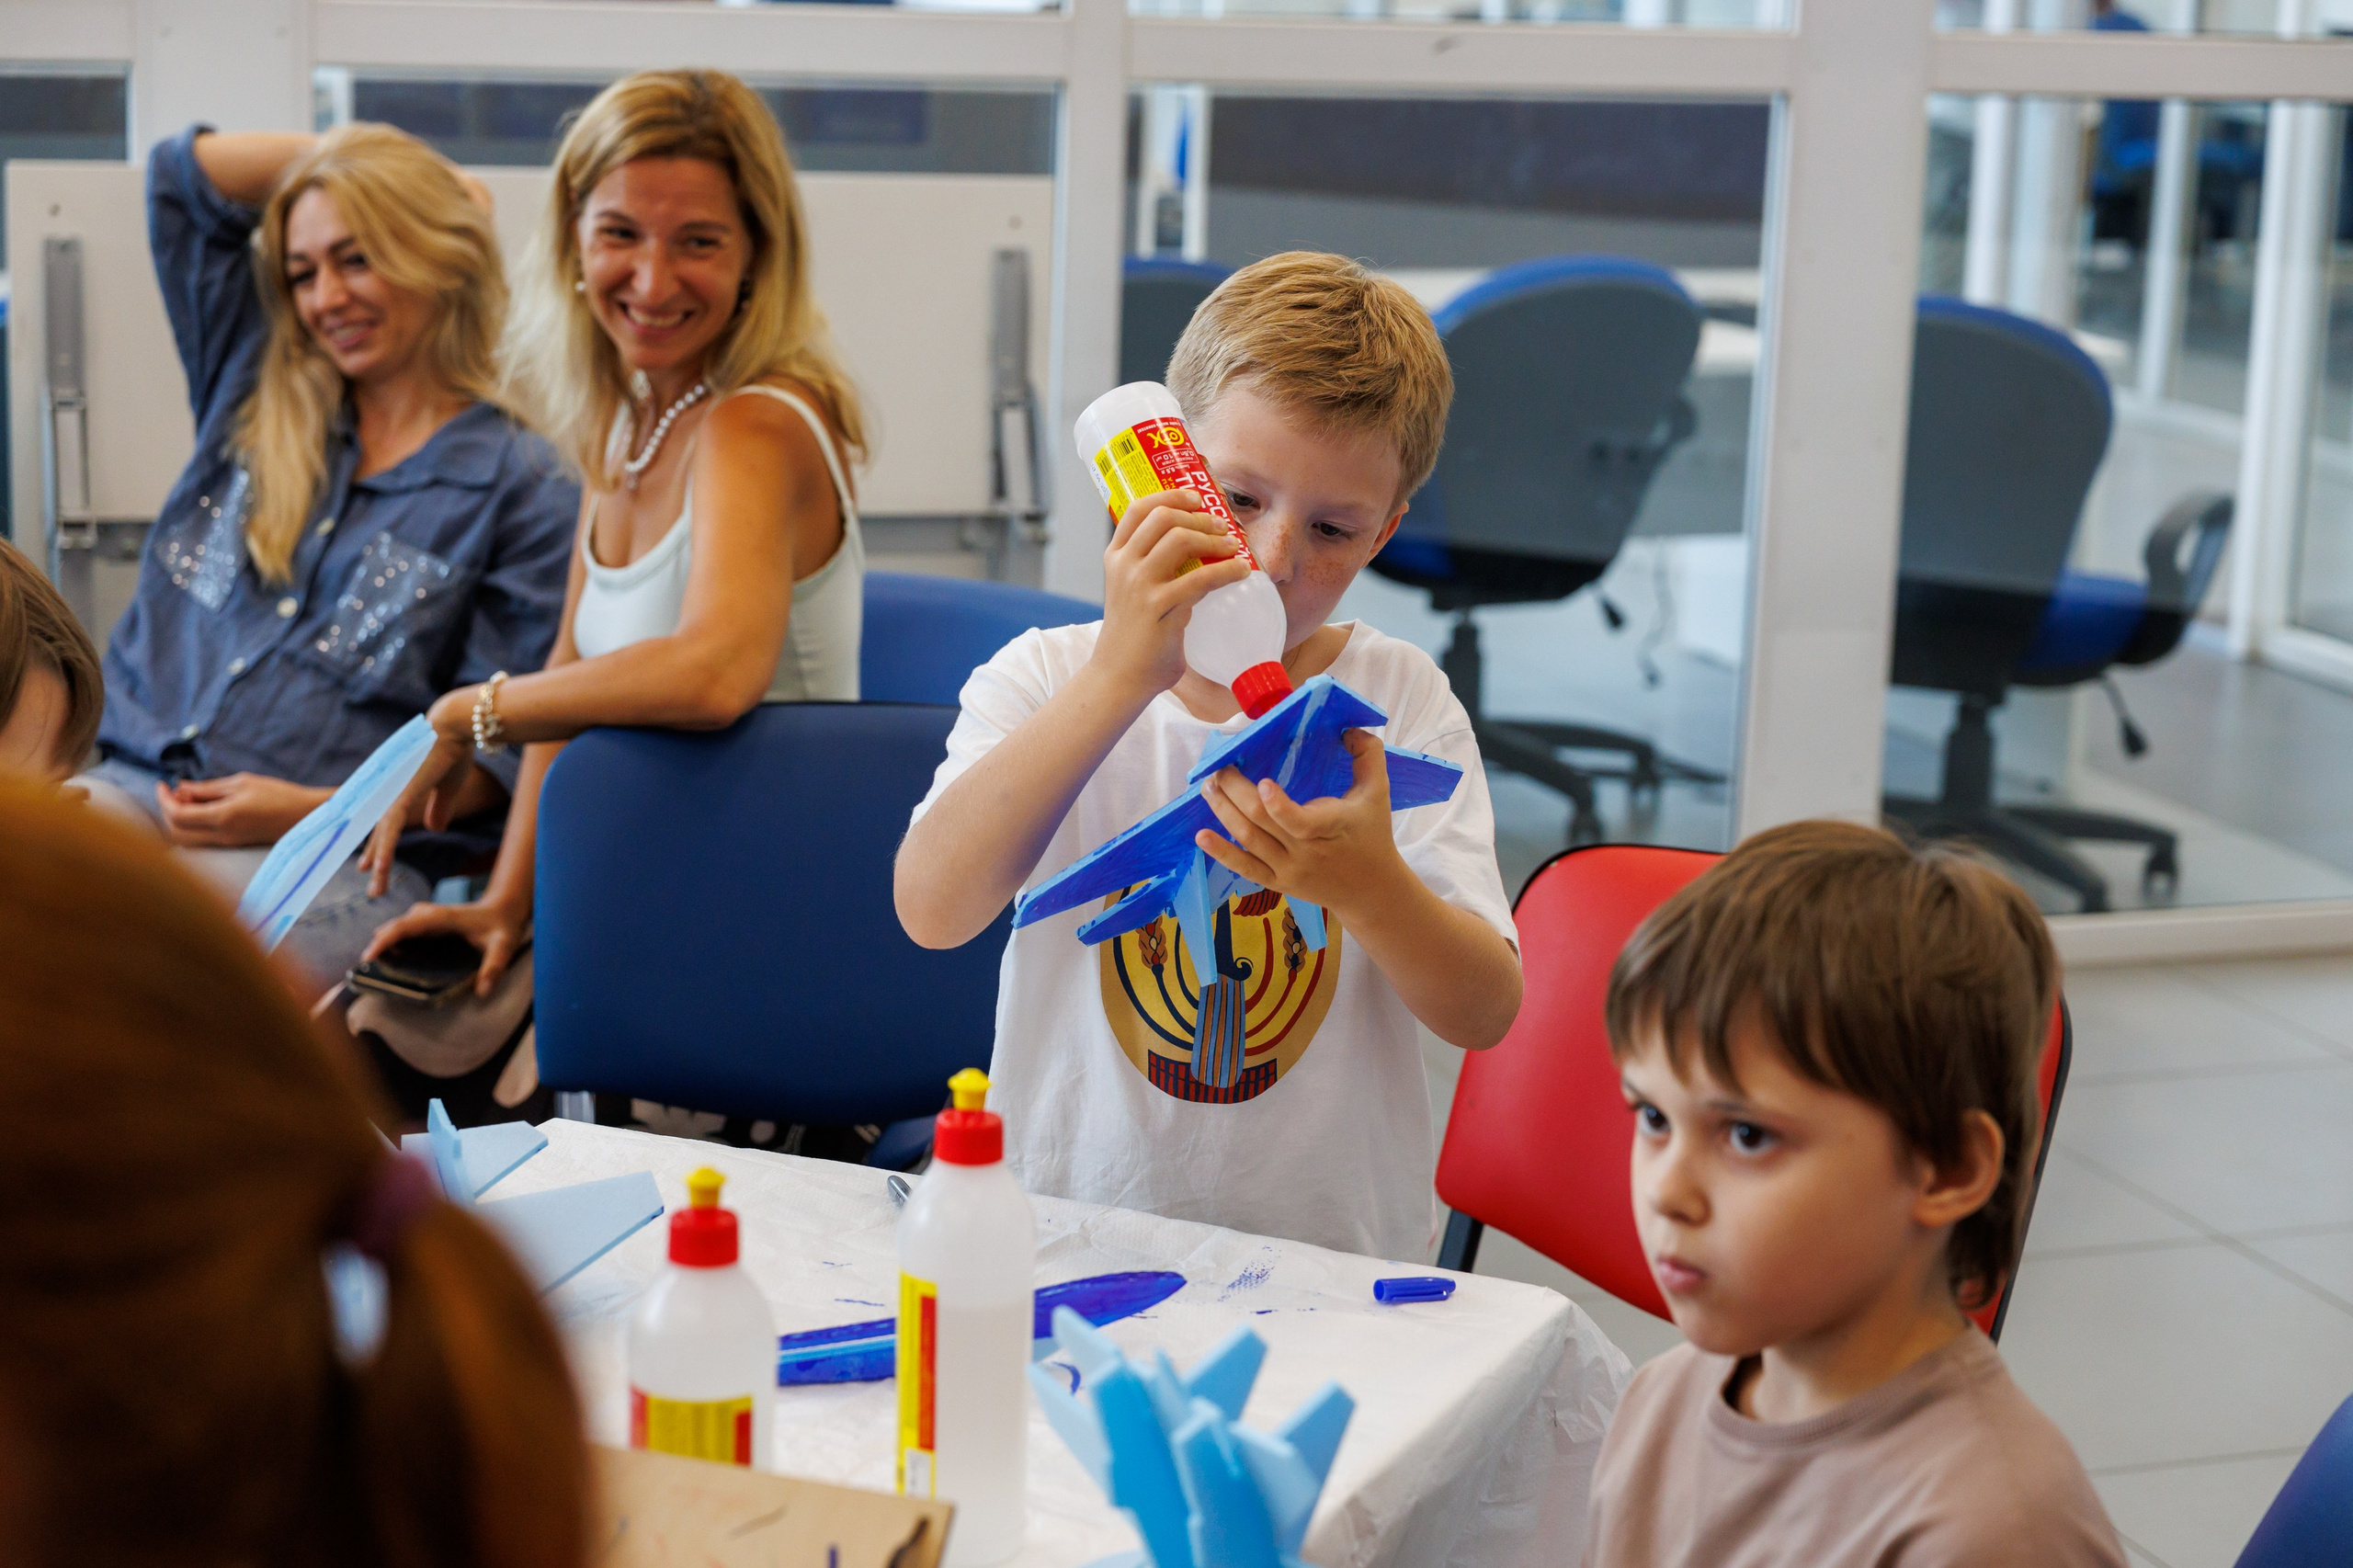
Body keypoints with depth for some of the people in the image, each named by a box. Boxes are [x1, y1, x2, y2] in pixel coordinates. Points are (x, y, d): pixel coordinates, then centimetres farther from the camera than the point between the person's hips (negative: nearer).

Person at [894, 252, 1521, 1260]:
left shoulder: (1398, 702, 4)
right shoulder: (1047, 681, 3)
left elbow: (1486, 1014, -3)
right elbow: (931, 908, -16)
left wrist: (1367, 885, -23)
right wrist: (1121, 677, -22)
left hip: (1333, 1259, 0)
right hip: (1063, 1243, 0)